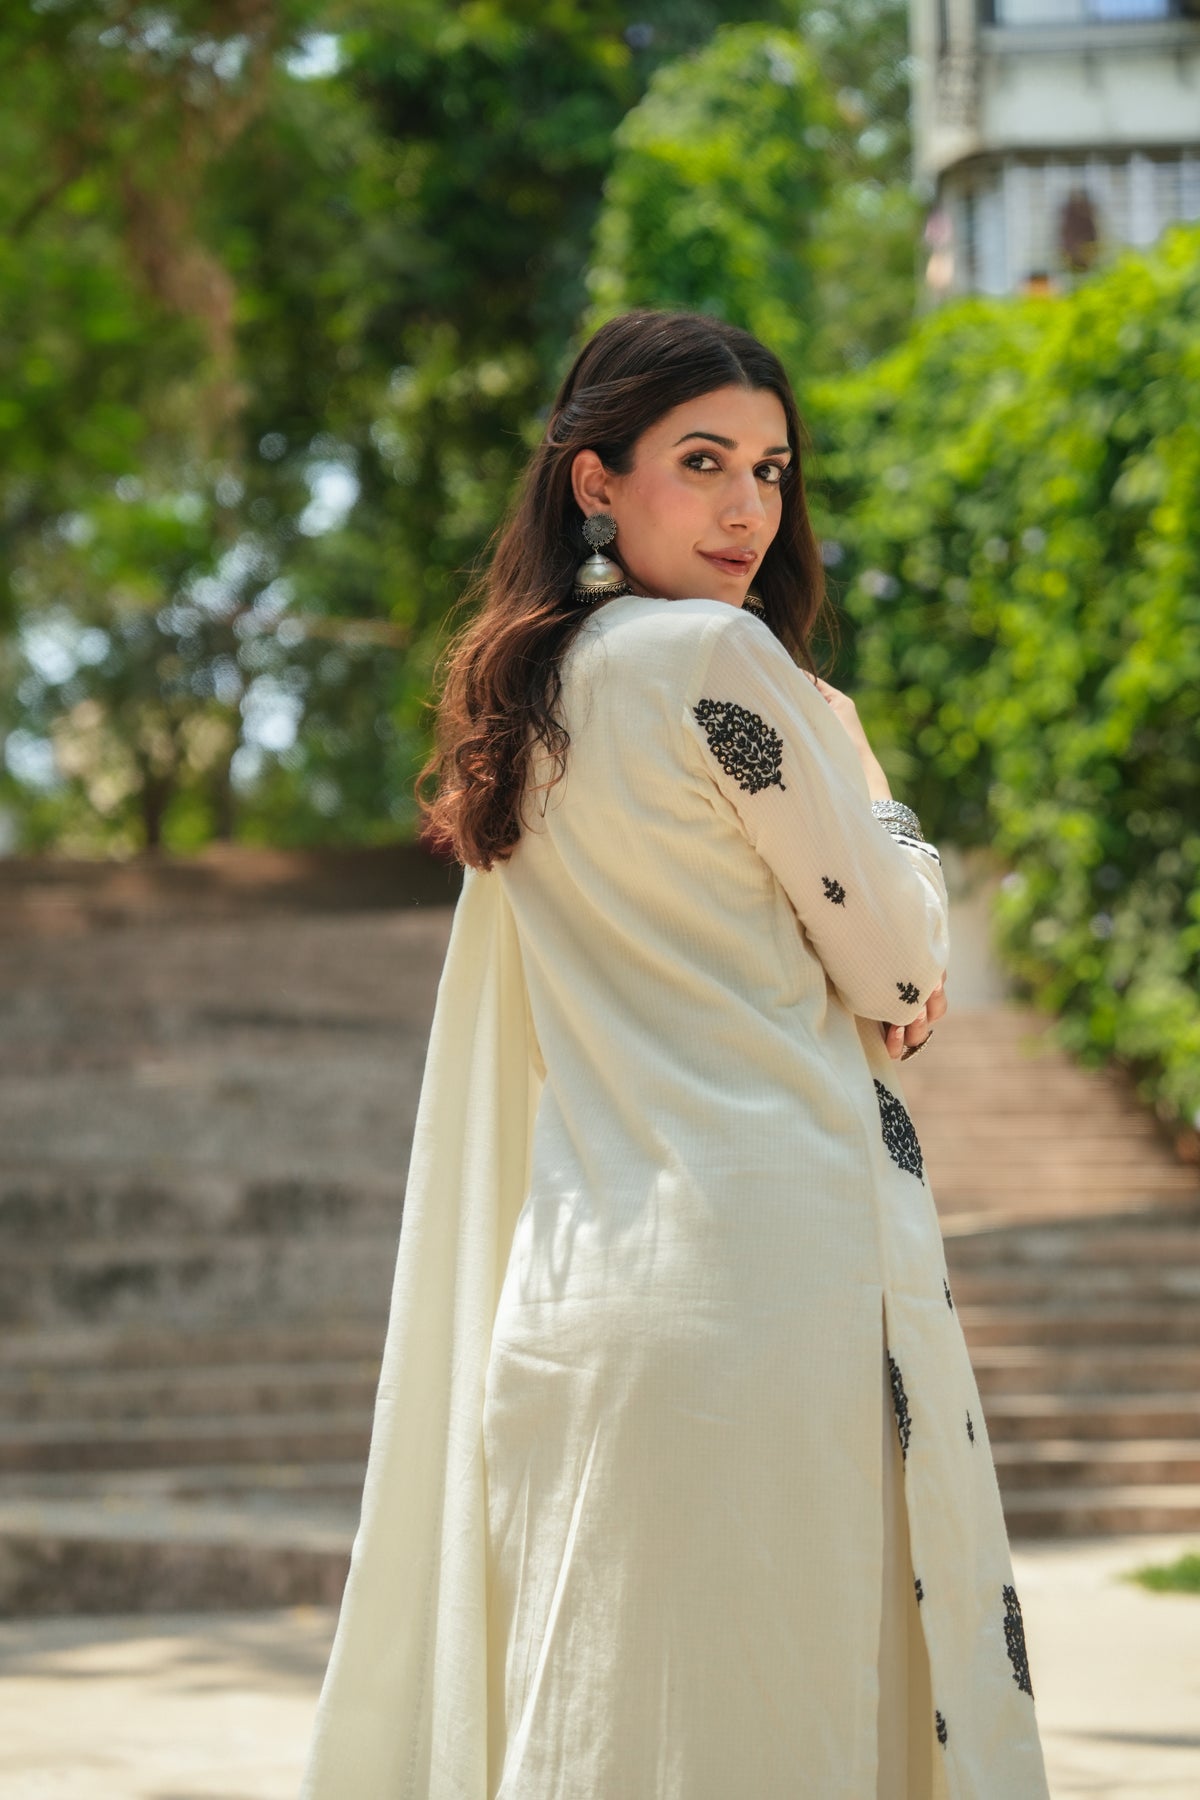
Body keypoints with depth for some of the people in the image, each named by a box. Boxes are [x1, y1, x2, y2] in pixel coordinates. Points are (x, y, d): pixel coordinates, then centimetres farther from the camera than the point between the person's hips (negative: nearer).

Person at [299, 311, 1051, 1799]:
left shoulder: (537, 692, 16)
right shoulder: (717, 655, -9)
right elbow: (895, 966, -3)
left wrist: (853, 995, 10)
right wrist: (889, 821, 15)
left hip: (576, 1274, 8)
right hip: (765, 1247, -8)